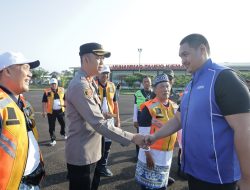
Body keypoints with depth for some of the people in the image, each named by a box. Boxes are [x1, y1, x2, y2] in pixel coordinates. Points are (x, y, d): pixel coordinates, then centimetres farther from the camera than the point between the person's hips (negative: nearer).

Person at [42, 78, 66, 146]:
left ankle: (63, 133, 41)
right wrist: (44, 111, -7)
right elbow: (44, 102, -2)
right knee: (51, 126, 4)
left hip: (60, 110, 2)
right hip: (51, 112, -2)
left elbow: (65, 99, 13)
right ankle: (53, 139, 17)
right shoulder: (47, 91, -4)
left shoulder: (62, 90, 3)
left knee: (63, 123, 13)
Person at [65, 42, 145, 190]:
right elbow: (99, 123, -30)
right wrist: (132, 138, -29)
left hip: (91, 151, 10)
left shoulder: (90, 82, 9)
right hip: (82, 154, -9)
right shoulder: (79, 85, -25)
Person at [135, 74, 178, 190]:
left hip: (168, 153, 5)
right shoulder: (149, 107, -17)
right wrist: (147, 154, -16)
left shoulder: (175, 107, 1)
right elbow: (144, 134, -16)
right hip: (152, 153, -5)